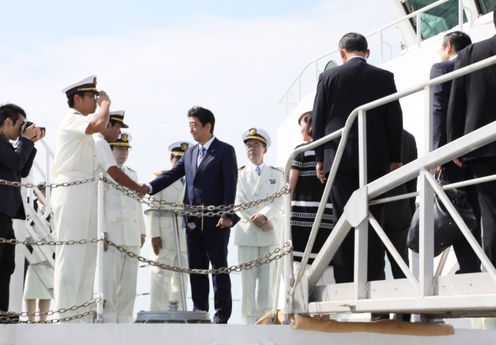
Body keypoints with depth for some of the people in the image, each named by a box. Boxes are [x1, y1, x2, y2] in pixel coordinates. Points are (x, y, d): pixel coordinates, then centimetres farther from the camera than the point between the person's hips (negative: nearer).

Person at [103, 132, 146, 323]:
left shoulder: (132, 174, 21)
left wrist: (142, 232, 15)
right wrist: (102, 232, -14)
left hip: (132, 236, 7)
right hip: (112, 234, -7)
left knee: (129, 281, 7)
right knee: (110, 280, -7)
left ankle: (124, 319, 12)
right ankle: (108, 320, -3)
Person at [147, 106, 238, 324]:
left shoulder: (225, 151, -2)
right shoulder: (190, 153, 16)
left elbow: (230, 185, -9)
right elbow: (171, 175, 7)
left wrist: (227, 215, -18)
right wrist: (149, 188, -10)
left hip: (215, 222, -6)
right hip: (193, 222, 6)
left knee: (219, 269, 1)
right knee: (196, 269, 9)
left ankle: (221, 316, 5)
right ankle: (199, 312, 16)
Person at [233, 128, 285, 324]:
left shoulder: (276, 174, 13)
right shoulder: (239, 174, 12)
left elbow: (278, 202, 1)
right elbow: (238, 203, 1)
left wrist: (264, 215, -18)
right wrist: (255, 219, -14)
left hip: (270, 232, 0)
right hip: (246, 231, 0)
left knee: (267, 276, -1)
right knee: (247, 277, -2)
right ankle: (249, 319, 3)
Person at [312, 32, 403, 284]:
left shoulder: (329, 77, 3)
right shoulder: (384, 77, 4)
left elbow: (318, 119, 3)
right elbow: (394, 119, 3)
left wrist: (320, 158, 10)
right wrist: (395, 157, 9)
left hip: (339, 158, 0)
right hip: (375, 158, 1)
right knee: (372, 220, 2)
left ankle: (345, 280, -2)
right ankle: (374, 279, 0)